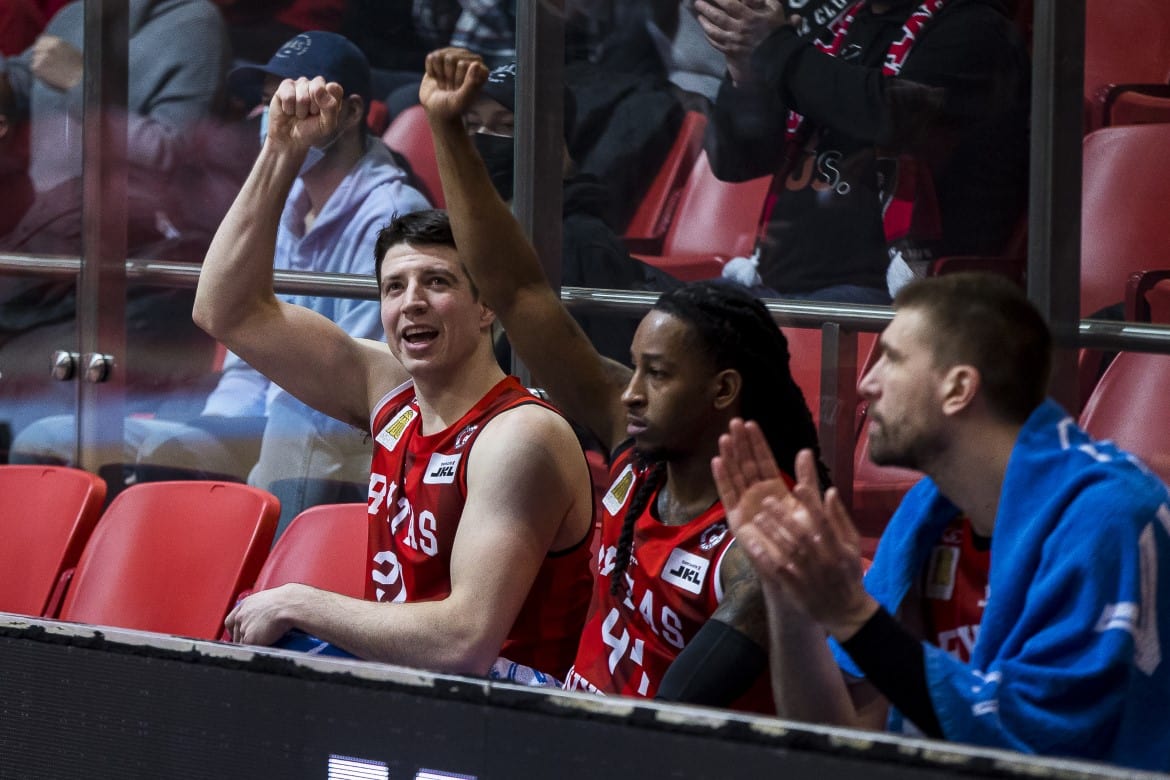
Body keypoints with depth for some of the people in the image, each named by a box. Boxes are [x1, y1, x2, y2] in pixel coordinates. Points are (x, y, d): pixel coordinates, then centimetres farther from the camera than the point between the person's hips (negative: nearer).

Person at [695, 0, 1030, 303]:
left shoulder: (973, 30, -2)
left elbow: (898, 117, -23)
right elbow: (734, 162, 17)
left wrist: (776, 46, -12)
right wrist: (744, 73, -4)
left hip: (877, 289, -7)